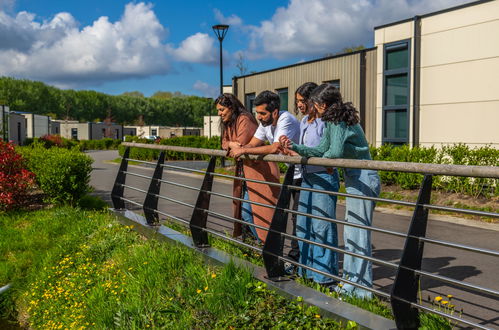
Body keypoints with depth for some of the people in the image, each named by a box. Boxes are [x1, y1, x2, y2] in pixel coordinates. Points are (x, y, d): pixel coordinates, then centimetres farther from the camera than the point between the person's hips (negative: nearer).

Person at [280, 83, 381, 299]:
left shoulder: (338, 121, -15)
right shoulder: (336, 120, 15)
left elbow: (334, 152, -26)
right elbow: (322, 150, 16)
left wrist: (324, 160, -4)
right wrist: (294, 147, 12)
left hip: (362, 180, -11)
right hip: (356, 179, 11)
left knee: (358, 233, -4)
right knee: (350, 233, 16)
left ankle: (362, 288, 5)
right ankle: (351, 282, 26)